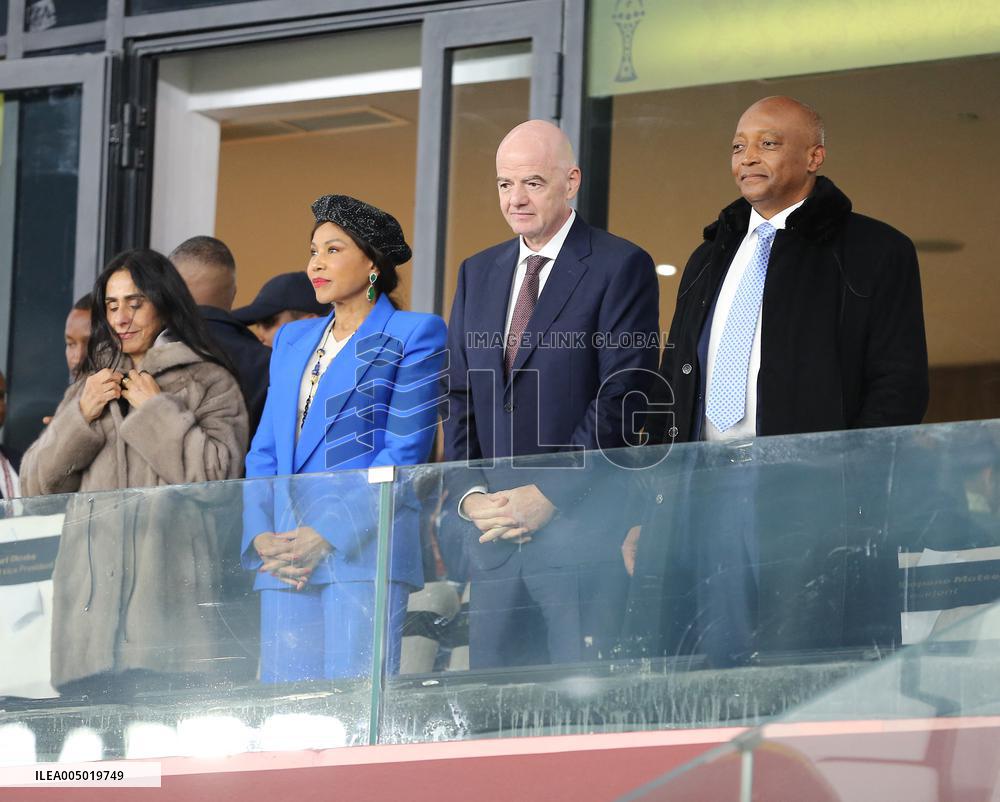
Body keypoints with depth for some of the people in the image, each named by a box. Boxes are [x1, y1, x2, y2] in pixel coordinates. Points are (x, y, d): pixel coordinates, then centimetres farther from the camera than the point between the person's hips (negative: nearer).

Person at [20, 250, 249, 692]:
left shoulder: (208, 382, 9)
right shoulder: (90, 386, 24)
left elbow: (218, 474, -6)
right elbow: (34, 484, 18)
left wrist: (156, 409, -2)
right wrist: (81, 416, 5)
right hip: (91, 585, 4)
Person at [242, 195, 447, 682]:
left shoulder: (414, 334, 3)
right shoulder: (292, 339, 23)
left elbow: (404, 451, -6)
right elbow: (264, 451, 19)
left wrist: (326, 535, -14)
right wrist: (261, 536, 0)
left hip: (362, 550, -6)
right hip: (283, 558, 6)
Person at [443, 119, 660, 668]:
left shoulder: (621, 267, -2)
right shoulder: (478, 273, 18)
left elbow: (622, 398, -9)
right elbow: (460, 397, 16)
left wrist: (549, 496, -14)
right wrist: (470, 494, 0)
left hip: (580, 529, -6)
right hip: (493, 535, 6)